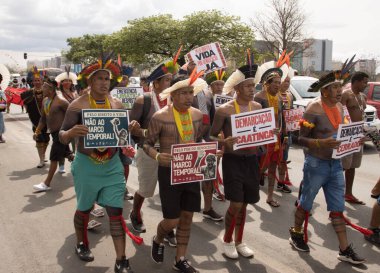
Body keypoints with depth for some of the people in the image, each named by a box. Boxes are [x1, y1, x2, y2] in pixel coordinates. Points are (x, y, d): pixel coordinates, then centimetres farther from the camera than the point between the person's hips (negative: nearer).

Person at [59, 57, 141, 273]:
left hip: (113, 166, 3)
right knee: (84, 208, 16)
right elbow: (62, 137, -9)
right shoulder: (78, 105, -10)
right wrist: (72, 132, -33)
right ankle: (81, 244, 43)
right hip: (86, 166, -2)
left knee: (116, 212, 1)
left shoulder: (117, 104, 2)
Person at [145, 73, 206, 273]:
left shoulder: (197, 115, 3)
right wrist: (157, 156, -26)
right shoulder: (160, 117, -14)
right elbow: (147, 144, -7)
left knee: (187, 217, 10)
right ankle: (158, 241, 34)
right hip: (169, 172, -5)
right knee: (172, 220, -2)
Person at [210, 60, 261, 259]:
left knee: (244, 204, 13)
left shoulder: (257, 107, 5)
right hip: (233, 160, -5)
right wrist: (224, 142, -25)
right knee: (236, 204, -7)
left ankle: (239, 241, 30)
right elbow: (211, 136, -5)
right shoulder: (224, 110, -10)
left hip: (251, 160, 5)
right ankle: (227, 241, 18)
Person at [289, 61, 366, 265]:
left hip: (336, 164, 7)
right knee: (306, 203, 11)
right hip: (316, 164, -7)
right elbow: (301, 139, -17)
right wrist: (322, 143, -31)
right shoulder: (314, 109, -17)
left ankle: (345, 250, 17)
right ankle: (296, 234, 33)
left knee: (338, 208, 10)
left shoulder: (339, 107, 7)